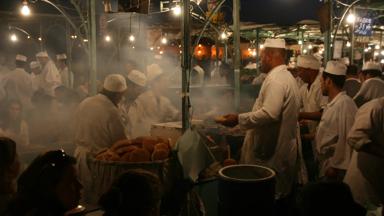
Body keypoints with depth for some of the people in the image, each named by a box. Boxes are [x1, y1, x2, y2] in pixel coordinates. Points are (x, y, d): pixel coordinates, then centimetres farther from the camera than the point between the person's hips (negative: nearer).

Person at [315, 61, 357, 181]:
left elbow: (345, 138, -22)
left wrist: (334, 166, -19)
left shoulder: (345, 103, -19)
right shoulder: (332, 103, 11)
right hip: (326, 165, 9)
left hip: (336, 168, -9)